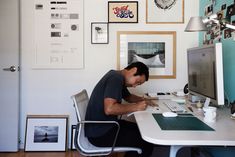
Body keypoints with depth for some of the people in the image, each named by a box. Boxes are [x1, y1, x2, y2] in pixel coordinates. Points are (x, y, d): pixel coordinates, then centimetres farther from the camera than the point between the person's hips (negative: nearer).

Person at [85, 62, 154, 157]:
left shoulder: (118, 78, 12)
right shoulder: (116, 78, -18)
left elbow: (128, 96, 28)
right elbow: (109, 109, -30)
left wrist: (143, 100, 8)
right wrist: (136, 107, -18)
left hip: (105, 126, 10)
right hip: (100, 133, -10)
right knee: (147, 144, -10)